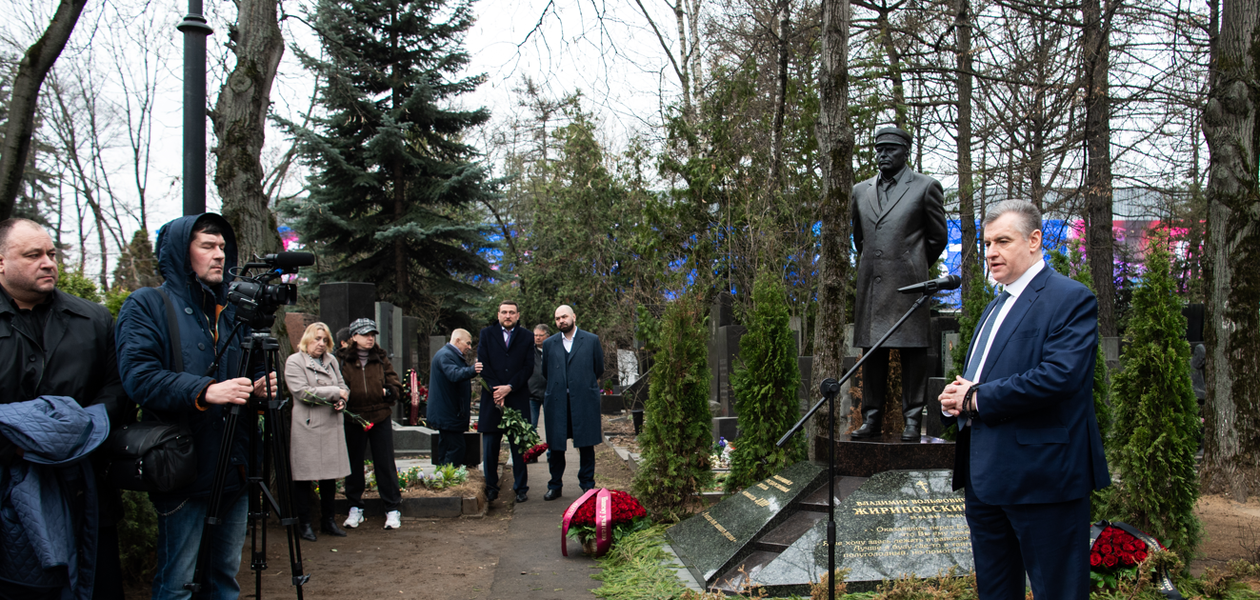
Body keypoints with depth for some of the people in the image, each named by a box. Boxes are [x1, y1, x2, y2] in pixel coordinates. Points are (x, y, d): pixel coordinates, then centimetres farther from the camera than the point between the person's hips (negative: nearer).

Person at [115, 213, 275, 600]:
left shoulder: (234, 310, 15)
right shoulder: (146, 305, -3)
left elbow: (252, 368, 23)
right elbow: (138, 376, -16)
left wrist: (260, 385, -2)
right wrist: (205, 392, -29)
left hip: (235, 467, 6)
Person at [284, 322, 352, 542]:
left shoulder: (331, 360, 15)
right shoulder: (294, 362, -4)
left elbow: (343, 387, 19)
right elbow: (303, 392, -15)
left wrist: (341, 401, -4)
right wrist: (335, 392, -11)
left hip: (331, 426, 6)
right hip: (306, 427, -5)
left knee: (330, 476, 10)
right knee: (304, 478, 1)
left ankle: (329, 521, 22)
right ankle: (304, 524, 11)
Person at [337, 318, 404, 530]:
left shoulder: (381, 358, 8)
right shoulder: (342, 359, 0)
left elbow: (396, 384, 10)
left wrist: (387, 391, -8)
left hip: (380, 417, 1)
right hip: (353, 418, -1)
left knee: (385, 464, 3)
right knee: (354, 464, 9)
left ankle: (393, 509, 10)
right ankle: (355, 508, 22)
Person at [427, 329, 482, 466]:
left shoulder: (450, 354, 20)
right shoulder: (445, 355, -16)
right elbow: (454, 374, -35)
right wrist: (472, 370, -52)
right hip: (449, 414, -11)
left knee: (446, 450, 14)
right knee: (455, 449, -12)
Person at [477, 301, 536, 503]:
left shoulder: (526, 336, 8)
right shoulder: (486, 334, 9)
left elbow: (528, 367, 1)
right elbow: (483, 365, 2)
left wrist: (509, 387, -11)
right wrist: (495, 391, -9)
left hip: (517, 399, 0)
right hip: (492, 399, 1)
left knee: (518, 448, 2)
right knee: (490, 447, 3)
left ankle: (521, 488, 11)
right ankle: (491, 488, 14)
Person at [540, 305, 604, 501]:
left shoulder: (591, 340, 6)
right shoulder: (549, 344, 11)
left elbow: (599, 369, 12)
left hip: (584, 402, -1)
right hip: (557, 402, 2)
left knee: (586, 445, 3)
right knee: (555, 446, 3)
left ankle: (587, 485, 14)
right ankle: (555, 486, 14)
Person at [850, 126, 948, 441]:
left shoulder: (925, 187, 2)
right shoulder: (861, 191, 15)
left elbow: (938, 237, 8)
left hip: (908, 285, -4)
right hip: (870, 285, 4)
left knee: (912, 353, -1)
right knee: (872, 353, 7)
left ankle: (912, 420, 5)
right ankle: (872, 418, 14)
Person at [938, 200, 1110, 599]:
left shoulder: (1071, 299, -10)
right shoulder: (997, 305, 19)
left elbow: (1059, 376, -24)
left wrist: (976, 399, -16)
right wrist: (956, 397, 0)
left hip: (1042, 476, -9)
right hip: (984, 477, 9)